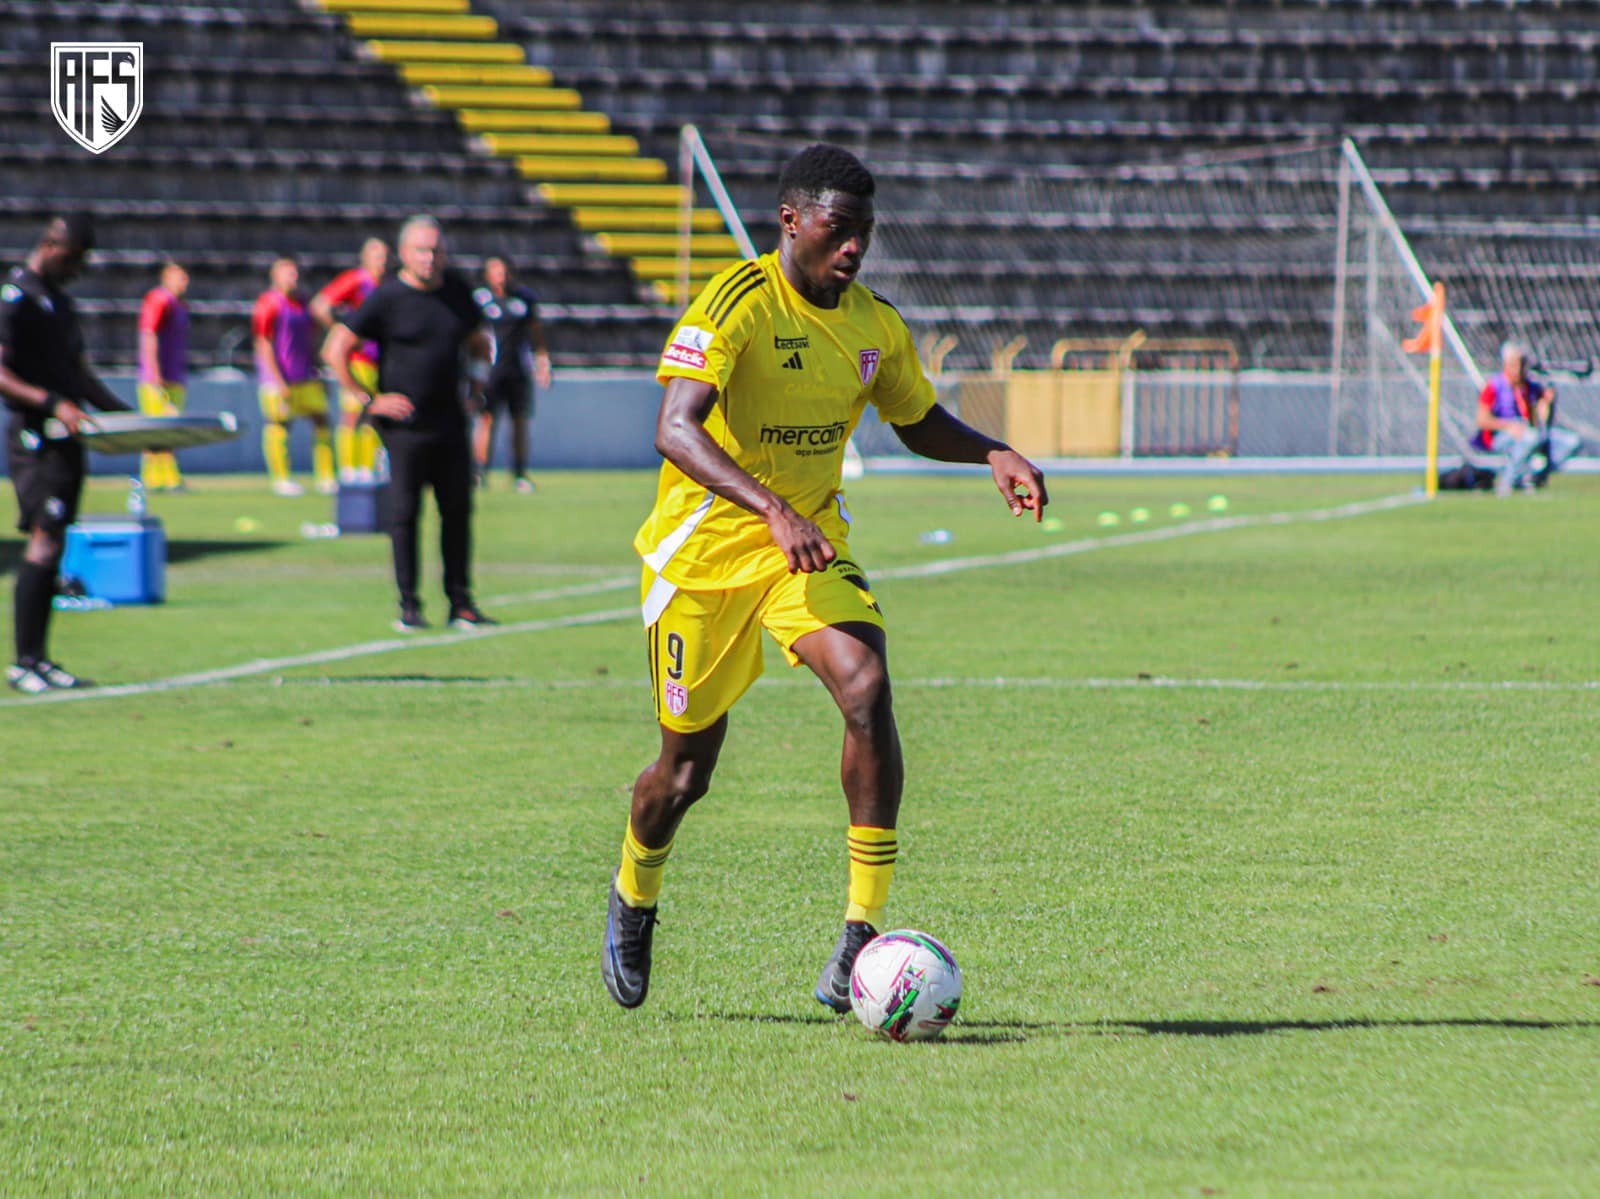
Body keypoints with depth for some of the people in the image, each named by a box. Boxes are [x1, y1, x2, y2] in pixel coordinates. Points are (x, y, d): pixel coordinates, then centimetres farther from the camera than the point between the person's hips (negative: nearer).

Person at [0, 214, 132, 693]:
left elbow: (79, 375, 25)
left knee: (50, 546, 7)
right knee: (44, 541, -14)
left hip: (65, 439, 9)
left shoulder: (60, 301, 20)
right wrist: (54, 403, -27)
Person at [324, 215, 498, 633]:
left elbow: (478, 342, 28)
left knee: (458, 509, 5)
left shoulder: (457, 292, 9)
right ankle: (408, 606, 3)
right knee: (404, 513, -2)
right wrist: (369, 400, -9)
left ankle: (460, 604, 11)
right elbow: (336, 350, -7)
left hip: (449, 423, 5)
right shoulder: (386, 298, -7)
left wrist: (477, 382, 12)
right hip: (405, 426, -5)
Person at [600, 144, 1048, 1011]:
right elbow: (675, 429, -32)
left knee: (866, 688, -24)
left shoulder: (874, 325, 1)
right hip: (706, 548, -4)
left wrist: (993, 455, -3)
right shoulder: (735, 306, -19)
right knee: (688, 767, 5)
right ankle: (632, 899, 39)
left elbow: (918, 421, 19)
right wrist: (773, 510, -45)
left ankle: (861, 934, -22)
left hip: (812, 545, 4)